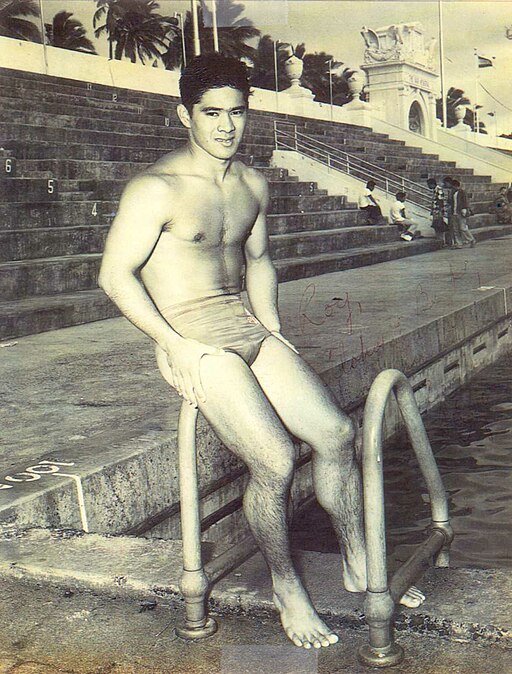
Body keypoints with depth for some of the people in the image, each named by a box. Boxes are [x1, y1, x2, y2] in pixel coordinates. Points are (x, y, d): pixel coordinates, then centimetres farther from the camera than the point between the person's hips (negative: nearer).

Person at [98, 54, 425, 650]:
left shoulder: (253, 185, 10)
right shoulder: (157, 189, -13)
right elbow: (115, 275, -12)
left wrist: (276, 336, 12)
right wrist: (177, 346, -15)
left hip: (248, 328, 7)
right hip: (191, 339, -6)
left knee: (336, 432, -6)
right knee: (275, 460, -20)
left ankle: (357, 565, 13)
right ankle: (286, 591, 3)